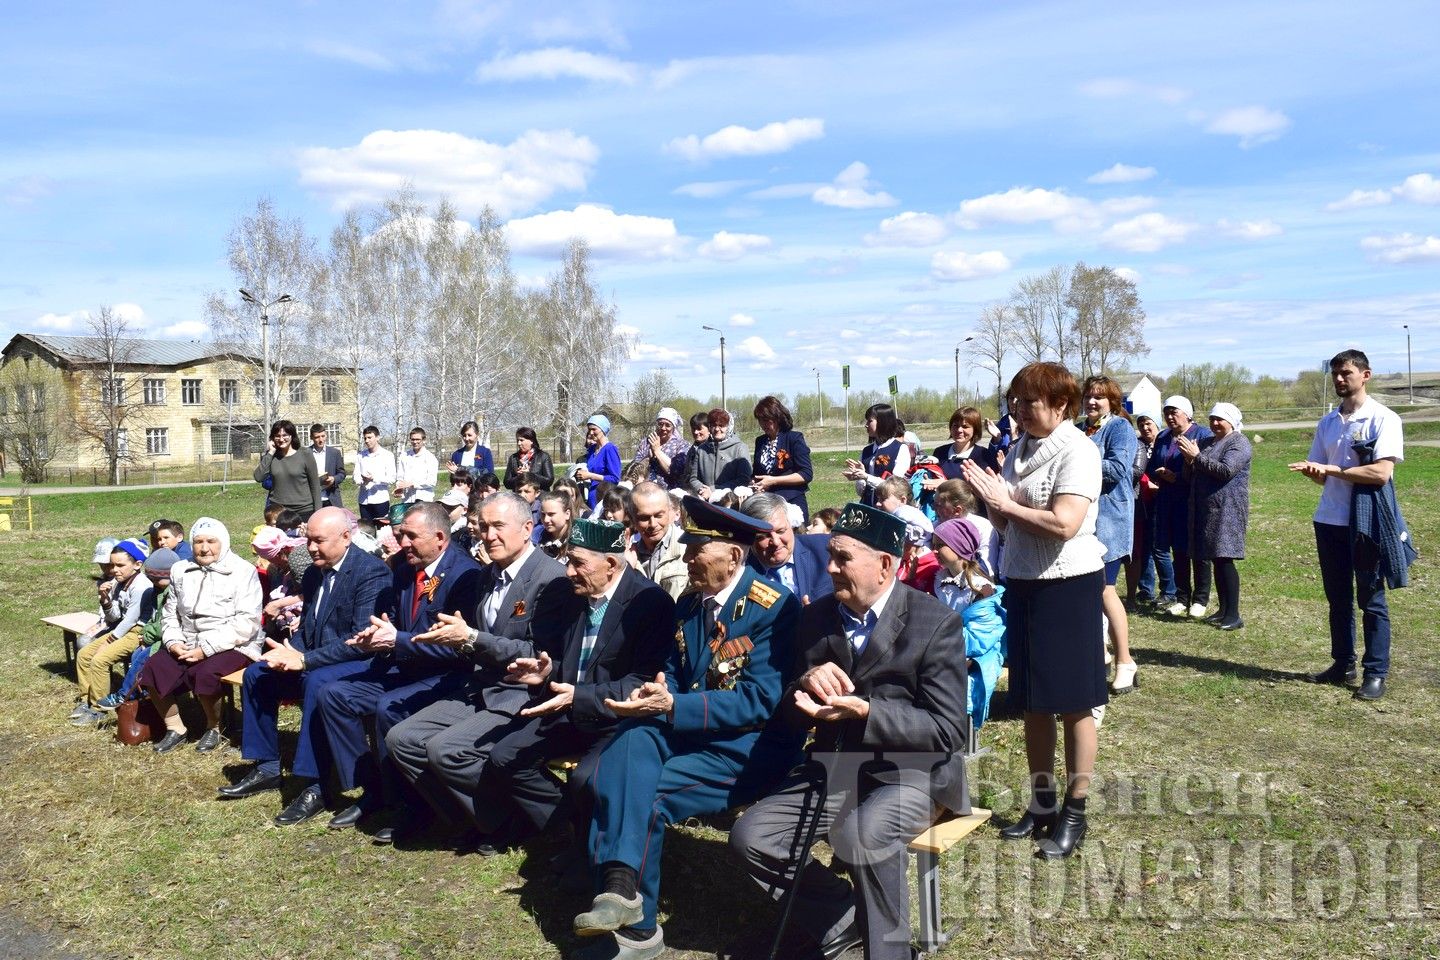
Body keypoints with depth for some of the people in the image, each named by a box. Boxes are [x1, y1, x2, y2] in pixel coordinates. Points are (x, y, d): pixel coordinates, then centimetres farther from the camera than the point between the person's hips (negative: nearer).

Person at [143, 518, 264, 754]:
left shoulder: (242, 572, -6)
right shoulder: (181, 571, 12)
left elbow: (246, 623, -13)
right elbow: (171, 613, 16)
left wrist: (206, 648, -19)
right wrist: (174, 642, -5)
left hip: (232, 646, -5)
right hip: (187, 644, 6)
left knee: (204, 674, -31)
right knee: (153, 670, -16)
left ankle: (213, 727, -2)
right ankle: (175, 728, 6)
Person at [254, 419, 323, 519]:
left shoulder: (305, 456, -1)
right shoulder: (271, 457, 8)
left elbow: (315, 487, 2)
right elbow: (258, 478, -7)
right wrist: (270, 453, -4)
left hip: (304, 511, -2)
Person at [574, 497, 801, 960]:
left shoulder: (775, 607, -13)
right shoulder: (688, 604, 10)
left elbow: (759, 701, -19)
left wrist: (672, 706, -25)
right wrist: (654, 695, -10)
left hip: (751, 744, -6)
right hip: (686, 728, 6)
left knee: (644, 793, -23)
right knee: (632, 737, -25)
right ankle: (621, 885, -31)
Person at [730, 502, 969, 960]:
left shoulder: (935, 621, -12)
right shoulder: (817, 617, 3)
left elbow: (947, 731, -15)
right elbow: (793, 718, 6)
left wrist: (865, 711, -29)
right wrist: (807, 684, -18)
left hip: (912, 768, -5)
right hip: (836, 766, 6)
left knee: (862, 833, -35)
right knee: (751, 835, -12)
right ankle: (843, 919, 9)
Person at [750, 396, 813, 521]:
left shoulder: (794, 438, -6)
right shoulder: (760, 441, 11)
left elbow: (806, 474, -12)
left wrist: (773, 481, -15)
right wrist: (753, 483, -1)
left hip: (792, 503, -5)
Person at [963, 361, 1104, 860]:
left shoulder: (1077, 450, -13)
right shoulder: (1018, 448, 8)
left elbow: (1064, 524, -24)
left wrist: (1005, 502, -17)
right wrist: (989, 499, -8)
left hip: (1069, 585, -7)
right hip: (1022, 581, 7)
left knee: (1073, 704, 4)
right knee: (1032, 703, 14)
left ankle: (1074, 813, 16)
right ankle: (1042, 803, 28)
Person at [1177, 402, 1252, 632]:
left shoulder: (1239, 443, -5)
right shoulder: (1207, 443, 19)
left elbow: (1226, 470, -20)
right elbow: (1193, 475, 21)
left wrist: (1196, 456, -19)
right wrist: (1189, 461, 0)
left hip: (1227, 510, -8)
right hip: (1205, 510, 8)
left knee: (1224, 560, -11)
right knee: (1216, 561, 10)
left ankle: (1233, 615, -8)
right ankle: (1223, 611, 16)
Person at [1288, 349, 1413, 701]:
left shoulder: (1383, 419, -8)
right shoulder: (1328, 422, 11)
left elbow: (1381, 473, -18)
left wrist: (1333, 469, -18)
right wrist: (1312, 471, -9)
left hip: (1367, 521, -6)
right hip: (1329, 520, 6)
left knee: (1371, 599, 1)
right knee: (1337, 597, 13)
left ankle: (1376, 673, 9)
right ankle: (1343, 663, 23)